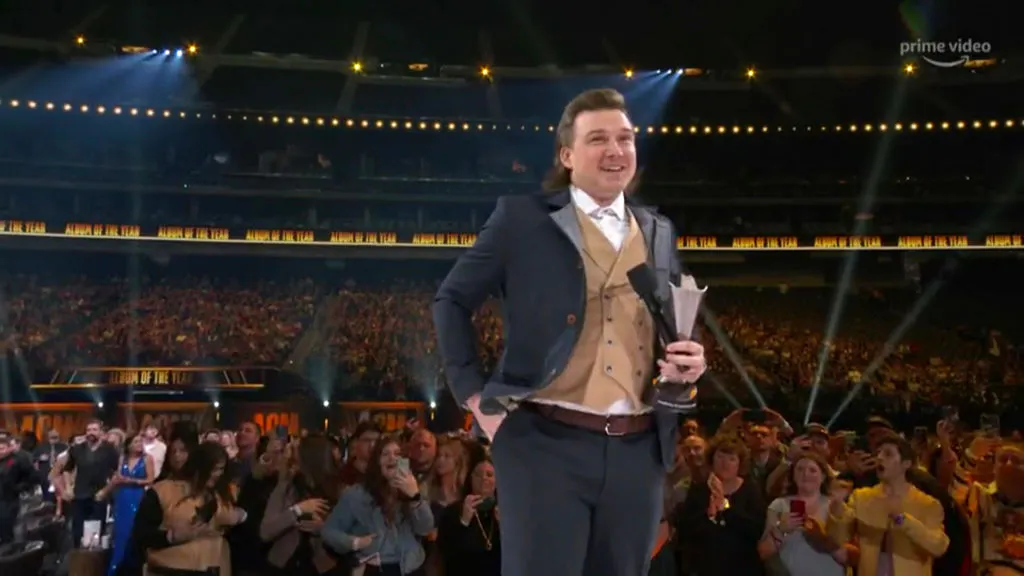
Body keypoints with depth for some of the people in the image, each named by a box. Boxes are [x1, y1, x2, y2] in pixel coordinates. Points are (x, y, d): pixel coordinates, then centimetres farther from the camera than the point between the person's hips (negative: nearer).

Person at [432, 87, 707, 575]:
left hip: (639, 450, 5)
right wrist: (473, 393, -2)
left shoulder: (660, 232, 13)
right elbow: (452, 300, 5)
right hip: (546, 442, -4)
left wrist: (686, 365, -1)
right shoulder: (522, 217, -1)